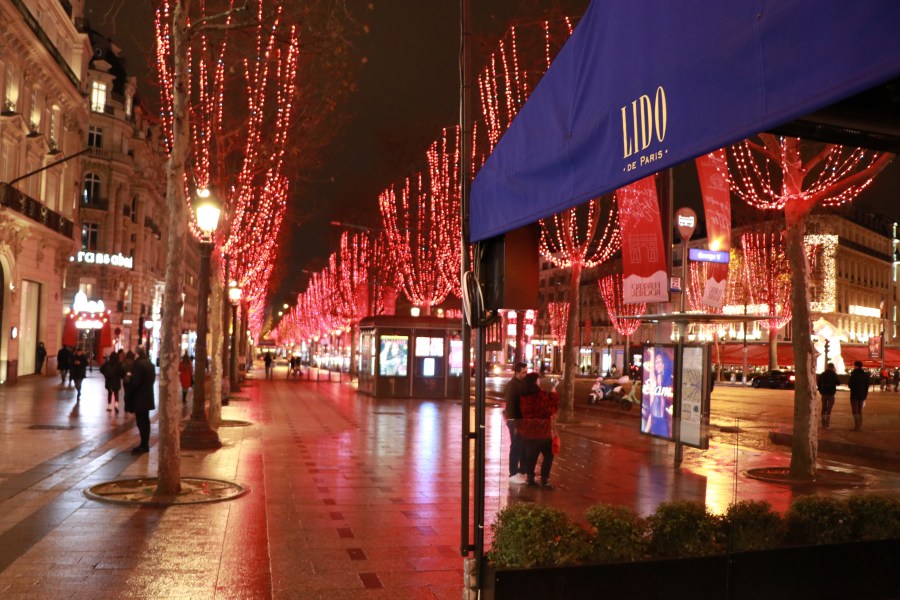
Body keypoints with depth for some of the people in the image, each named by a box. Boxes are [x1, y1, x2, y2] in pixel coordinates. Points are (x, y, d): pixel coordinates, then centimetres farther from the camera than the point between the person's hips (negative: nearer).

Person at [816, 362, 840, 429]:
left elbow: (818, 383, 0)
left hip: (824, 393, 3)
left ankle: (823, 423, 15)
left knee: (823, 408, 12)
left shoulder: (823, 374, 2)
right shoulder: (834, 374, -8)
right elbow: (838, 383, 1)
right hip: (831, 393, -3)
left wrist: (820, 390, 10)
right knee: (829, 409, -2)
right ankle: (827, 424, -5)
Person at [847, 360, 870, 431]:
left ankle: (857, 427, -6)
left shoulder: (854, 374, -14)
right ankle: (860, 426, 17)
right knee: (860, 411, 16)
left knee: (855, 411, -2)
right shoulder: (865, 375, 7)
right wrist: (865, 396, 16)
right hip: (862, 396, 6)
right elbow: (867, 386, 10)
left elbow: (850, 385, -16)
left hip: (854, 396, -6)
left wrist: (848, 383, 7)